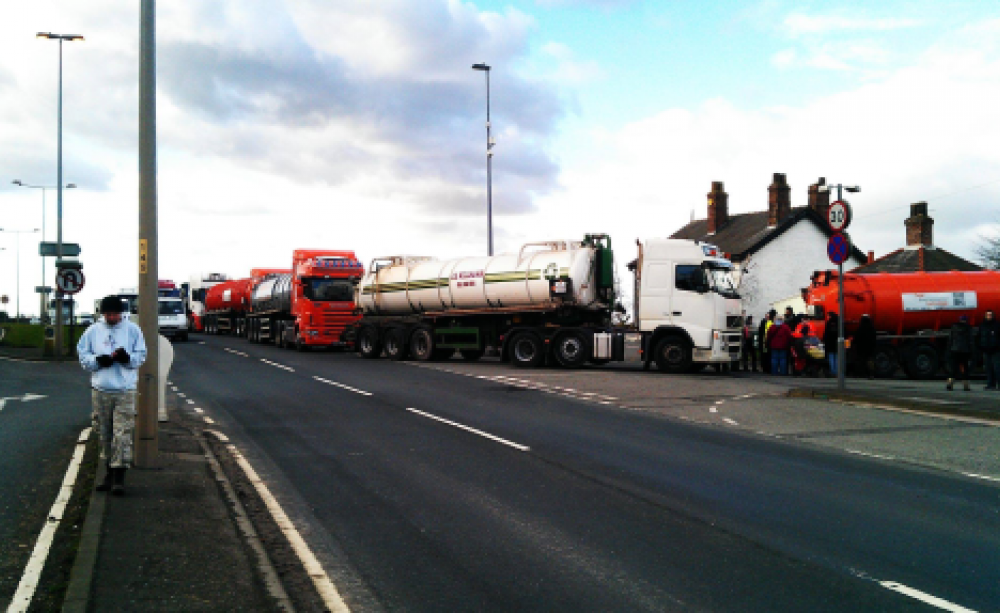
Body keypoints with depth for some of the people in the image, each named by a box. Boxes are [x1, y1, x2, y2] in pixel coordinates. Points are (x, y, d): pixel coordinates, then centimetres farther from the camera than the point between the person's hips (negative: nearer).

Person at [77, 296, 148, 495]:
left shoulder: (132, 330, 4)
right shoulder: (93, 331, 8)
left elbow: (141, 356, 6)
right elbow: (82, 355, 9)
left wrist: (127, 357, -15)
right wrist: (98, 360, -10)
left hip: (125, 390, -2)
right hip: (100, 389, 3)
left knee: (123, 433, -8)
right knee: (104, 433, 9)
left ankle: (119, 476, -5)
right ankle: (109, 471, 20)